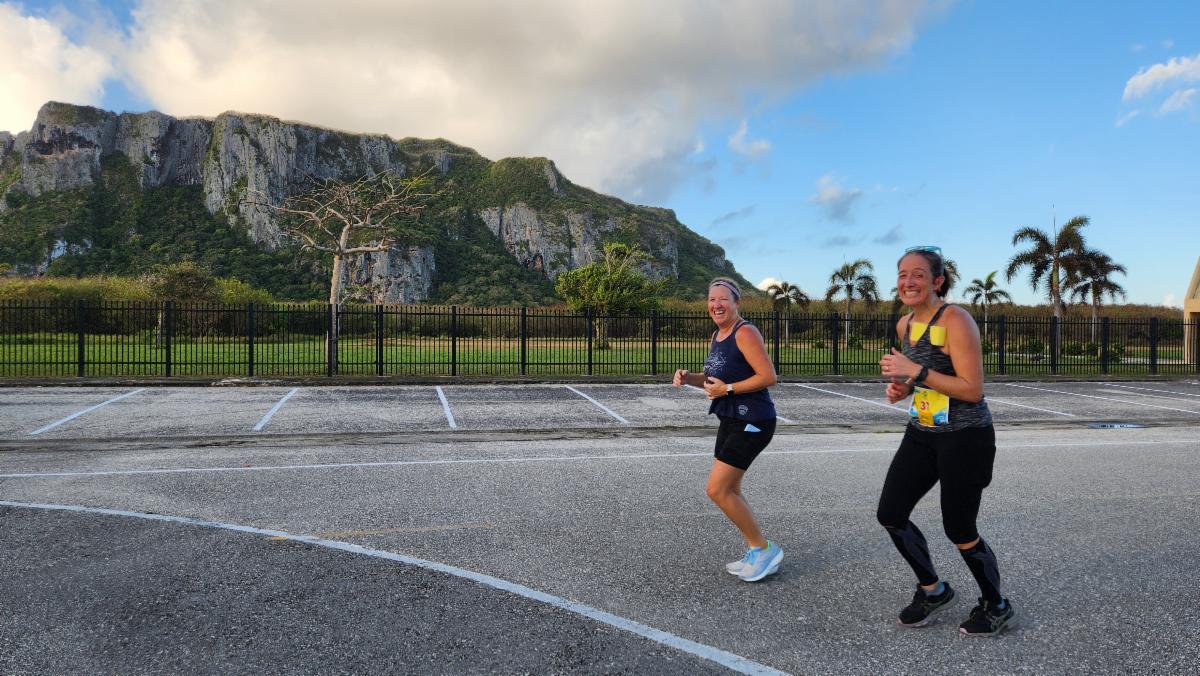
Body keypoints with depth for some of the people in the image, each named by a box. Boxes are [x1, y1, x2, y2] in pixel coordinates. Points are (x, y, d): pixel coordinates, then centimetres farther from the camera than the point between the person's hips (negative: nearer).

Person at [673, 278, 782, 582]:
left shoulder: (745, 333, -15)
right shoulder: (717, 335, 12)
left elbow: (768, 376, -21)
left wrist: (727, 389, -20)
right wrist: (690, 378, 4)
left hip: (752, 422, -10)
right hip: (731, 420, 10)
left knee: (717, 490, -10)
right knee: (729, 491, 13)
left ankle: (765, 549, 5)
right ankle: (757, 554, 26)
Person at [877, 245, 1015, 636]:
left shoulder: (955, 320, -18)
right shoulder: (905, 325, 6)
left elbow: (972, 389, -22)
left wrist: (915, 372, -25)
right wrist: (903, 386, 0)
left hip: (965, 438, -8)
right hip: (922, 434, 8)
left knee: (958, 529, 2)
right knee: (890, 515, 4)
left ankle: (996, 606, 29)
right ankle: (933, 591, 27)